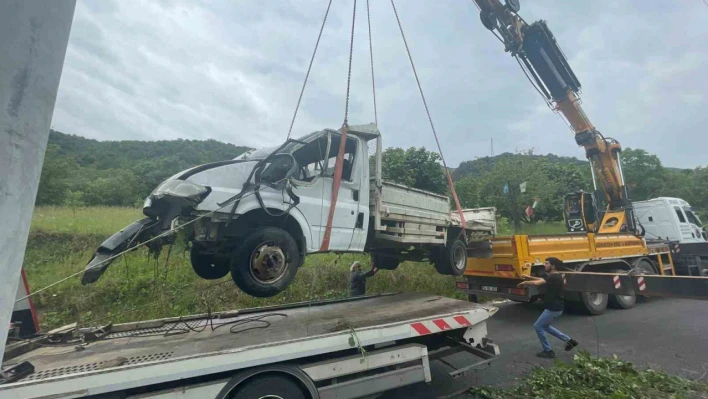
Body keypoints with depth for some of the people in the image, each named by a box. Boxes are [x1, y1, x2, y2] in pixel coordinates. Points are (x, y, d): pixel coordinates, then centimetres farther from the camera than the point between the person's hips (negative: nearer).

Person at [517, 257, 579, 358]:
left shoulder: (554, 277, -24)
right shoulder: (554, 277, 7)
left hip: (553, 309, -10)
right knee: (544, 326, 23)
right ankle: (569, 340, 27)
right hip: (555, 307, 10)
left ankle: (548, 351, 11)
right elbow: (543, 279, 23)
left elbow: (536, 283, -34)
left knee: (538, 326, 1)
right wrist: (530, 277, 11)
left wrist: (524, 282, -18)